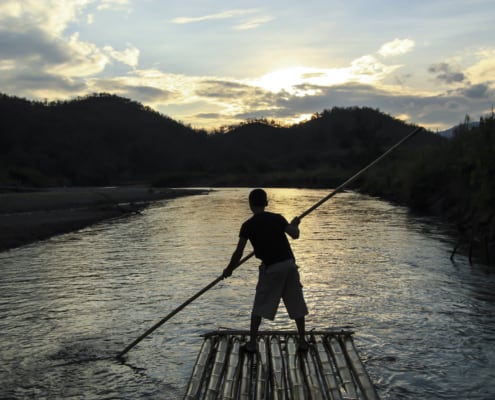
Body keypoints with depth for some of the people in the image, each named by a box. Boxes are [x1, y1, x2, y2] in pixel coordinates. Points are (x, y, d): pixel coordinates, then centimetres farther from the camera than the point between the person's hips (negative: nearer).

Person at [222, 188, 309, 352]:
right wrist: (294, 224, 17)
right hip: (289, 264, 2)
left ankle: (252, 343, 11)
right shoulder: (277, 218, 3)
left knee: (259, 307, 10)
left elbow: (239, 252, -4)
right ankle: (302, 342, 18)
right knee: (297, 305, 13)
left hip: (270, 268, -2)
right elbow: (295, 234, -4)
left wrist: (229, 270, 10)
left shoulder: (248, 225, -3)